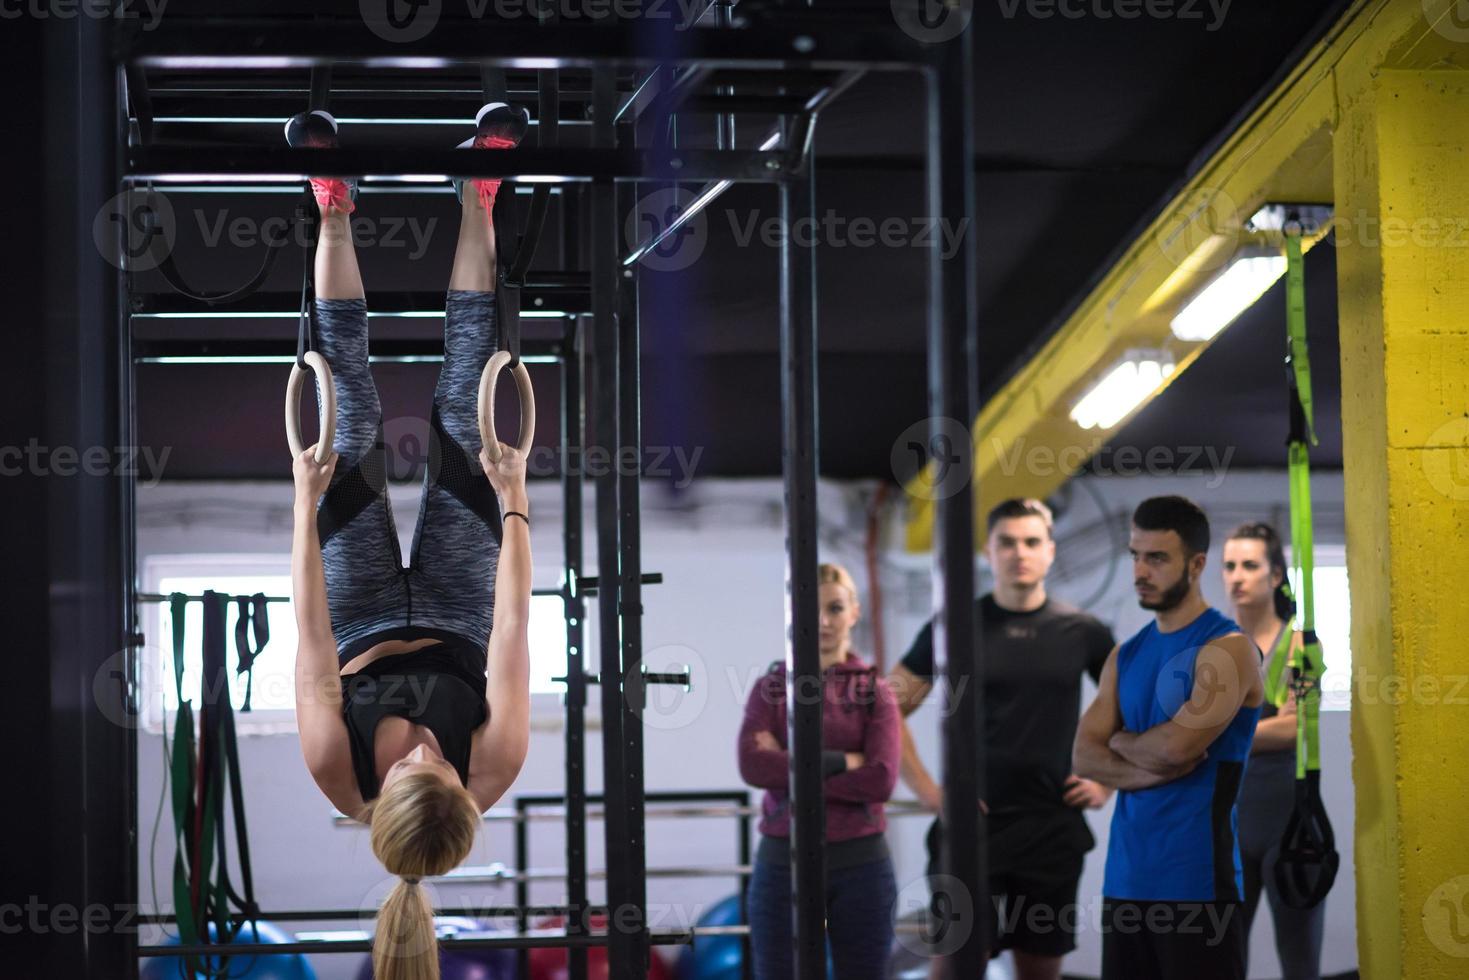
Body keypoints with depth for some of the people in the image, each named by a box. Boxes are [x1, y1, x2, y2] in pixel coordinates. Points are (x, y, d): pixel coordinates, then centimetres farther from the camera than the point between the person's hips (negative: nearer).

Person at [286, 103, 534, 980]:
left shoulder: (341, 778, -42)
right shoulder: (494, 773, -42)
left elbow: (313, 640, -35)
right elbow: (514, 625, -34)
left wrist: (306, 501, -30)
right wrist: (515, 503, -30)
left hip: (368, 634, 0)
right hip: (456, 630, 0)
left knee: (354, 431, -8)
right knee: (463, 426, -8)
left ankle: (334, 206, 8)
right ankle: (479, 198, 6)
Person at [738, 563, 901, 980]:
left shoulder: (873, 691, 3)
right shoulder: (771, 687, 5)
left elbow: (881, 780, -12)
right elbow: (753, 764, -12)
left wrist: (792, 770, -12)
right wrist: (840, 762, -15)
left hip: (859, 863, 0)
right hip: (784, 862, 1)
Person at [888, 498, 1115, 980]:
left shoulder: (1083, 632, 5)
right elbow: (890, 709, 5)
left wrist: (1108, 782, 6)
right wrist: (926, 789, -3)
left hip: (1053, 829, 2)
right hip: (970, 826, -2)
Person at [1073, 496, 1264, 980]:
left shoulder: (1227, 649, -8)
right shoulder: (1126, 655, 14)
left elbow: (1176, 744, -20)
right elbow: (1085, 756, 5)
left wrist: (1123, 743, 0)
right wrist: (1155, 767, -12)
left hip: (1196, 877, -7)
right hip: (1125, 875, 7)